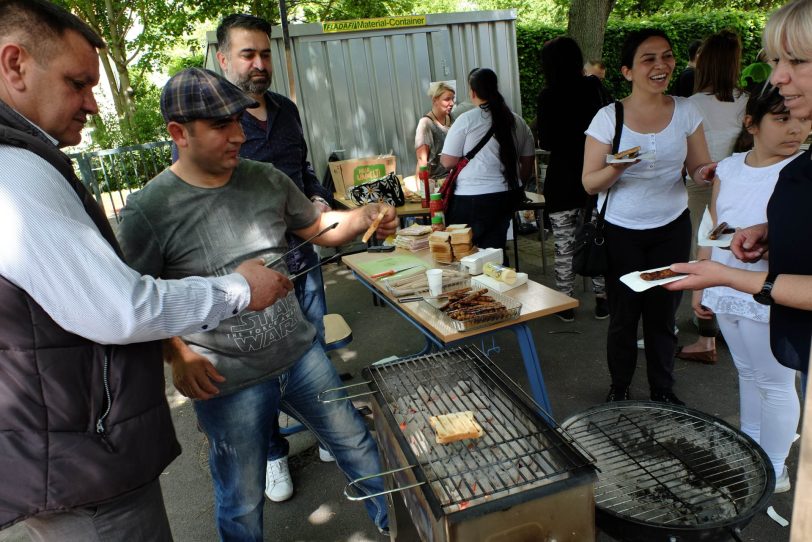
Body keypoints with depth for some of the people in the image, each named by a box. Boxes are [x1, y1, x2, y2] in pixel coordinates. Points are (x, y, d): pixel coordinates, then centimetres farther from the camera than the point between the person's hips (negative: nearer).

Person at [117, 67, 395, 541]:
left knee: (362, 451, 20)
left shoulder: (267, 180, -1)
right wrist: (176, 354, -21)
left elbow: (321, 227, 11)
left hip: (302, 354, 5)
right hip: (229, 382, -4)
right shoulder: (149, 211, -15)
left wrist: (368, 216, -6)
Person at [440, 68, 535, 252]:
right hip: (506, 197, 5)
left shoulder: (466, 120, -8)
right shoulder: (517, 121, 7)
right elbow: (528, 163, 14)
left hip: (472, 200, -5)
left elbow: (448, 162, -6)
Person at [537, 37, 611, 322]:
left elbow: (546, 142, -10)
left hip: (562, 180, -3)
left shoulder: (548, 96, -10)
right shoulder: (594, 87, 1)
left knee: (564, 246, 5)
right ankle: (601, 299, 20)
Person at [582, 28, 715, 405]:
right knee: (623, 315, 6)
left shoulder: (685, 111, 0)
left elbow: (700, 168, 4)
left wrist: (708, 173, -20)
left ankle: (663, 390, 30)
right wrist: (617, 168, -30)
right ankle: (619, 389, 28)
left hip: (671, 228, 2)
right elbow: (589, 183, -10)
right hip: (621, 232, -2)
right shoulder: (608, 117, -9)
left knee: (663, 313, 10)